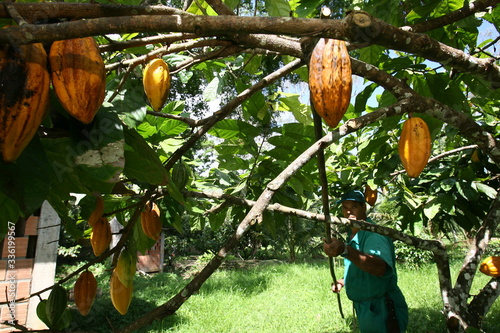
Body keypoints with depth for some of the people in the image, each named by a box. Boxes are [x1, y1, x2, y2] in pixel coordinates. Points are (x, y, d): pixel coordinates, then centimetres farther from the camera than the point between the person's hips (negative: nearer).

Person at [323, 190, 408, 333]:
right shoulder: (352, 237, 9)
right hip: (363, 310, 9)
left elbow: (381, 268, -42)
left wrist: (345, 250, -54)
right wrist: (344, 281, 8)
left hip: (382, 312, -9)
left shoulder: (374, 234, -22)